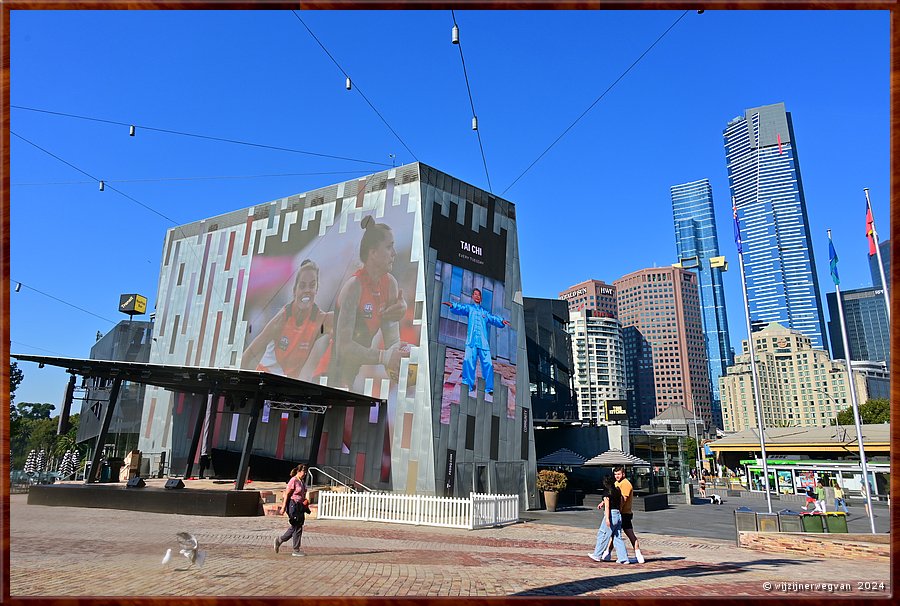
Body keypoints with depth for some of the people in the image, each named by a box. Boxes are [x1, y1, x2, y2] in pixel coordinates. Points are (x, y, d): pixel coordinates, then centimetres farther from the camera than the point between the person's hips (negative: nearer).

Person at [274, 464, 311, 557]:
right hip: (293, 506, -9)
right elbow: (287, 494, -13)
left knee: (295, 527, 14)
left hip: (300, 506, 9)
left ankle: (279, 540, 29)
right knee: (297, 528, -4)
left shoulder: (302, 481, 14)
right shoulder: (293, 480, -13)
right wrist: (283, 507, -15)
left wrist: (305, 501, 8)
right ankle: (296, 550, 5)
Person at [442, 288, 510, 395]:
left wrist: (501, 321, -8)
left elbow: (494, 318, 14)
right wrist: (452, 306, -26)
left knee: (488, 364, -6)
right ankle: (468, 385, -7)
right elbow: (461, 308, -4)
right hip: (471, 341, -2)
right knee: (468, 361, -14)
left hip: (483, 342, 2)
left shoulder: (485, 312, 25)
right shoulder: (469, 307, 16)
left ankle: (489, 388, -1)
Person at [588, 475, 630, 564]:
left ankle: (597, 555, 15)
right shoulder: (618, 491, 10)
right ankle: (624, 558, 7)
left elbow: (607, 506, -15)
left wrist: (607, 518, -19)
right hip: (618, 515, 7)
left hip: (611, 514, -7)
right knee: (618, 537, 11)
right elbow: (621, 504, 15)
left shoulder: (606, 492, -9)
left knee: (602, 535, 5)